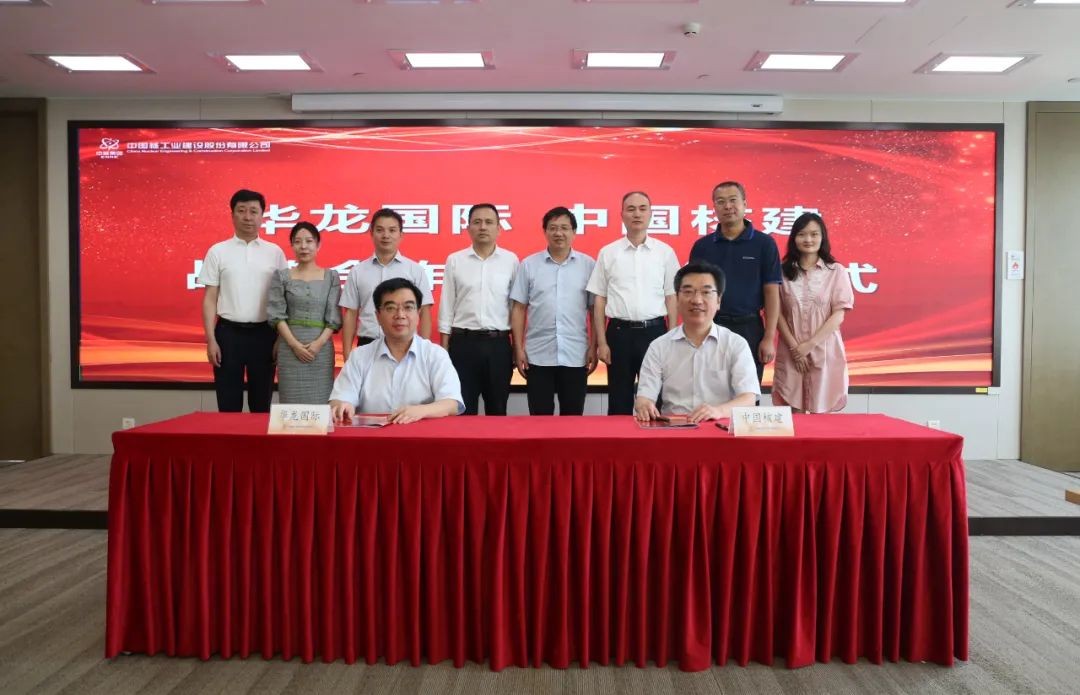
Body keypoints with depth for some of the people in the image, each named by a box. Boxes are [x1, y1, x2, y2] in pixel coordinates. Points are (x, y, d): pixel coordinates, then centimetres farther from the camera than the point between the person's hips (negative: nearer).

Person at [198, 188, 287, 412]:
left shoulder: (275, 252, 4)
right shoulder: (218, 251, 3)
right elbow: (210, 299, 2)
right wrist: (211, 339, -5)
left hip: (263, 333, 1)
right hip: (229, 332, 0)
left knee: (262, 404, 9)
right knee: (229, 404, 5)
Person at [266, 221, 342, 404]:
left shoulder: (331, 277, 6)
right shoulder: (281, 276, 5)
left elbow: (334, 316, 1)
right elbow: (277, 315, -1)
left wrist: (319, 342, -12)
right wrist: (295, 344, -12)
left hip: (321, 347, 0)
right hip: (290, 347, 0)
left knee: (320, 402, 2)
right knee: (292, 402, 1)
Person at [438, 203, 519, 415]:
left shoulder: (511, 260, 3)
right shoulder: (454, 260, 4)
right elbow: (446, 306, 5)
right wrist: (444, 348, 2)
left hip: (498, 344, 0)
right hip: (463, 343, 0)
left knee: (497, 409, 11)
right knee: (463, 409, 5)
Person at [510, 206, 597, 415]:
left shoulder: (588, 265, 3)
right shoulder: (528, 265, 4)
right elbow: (518, 309, 4)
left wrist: (594, 347, 0)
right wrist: (518, 348, -1)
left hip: (575, 356, 0)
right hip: (538, 355, 0)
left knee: (573, 418, 9)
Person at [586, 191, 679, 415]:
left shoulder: (665, 252, 4)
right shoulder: (608, 253, 4)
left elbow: (671, 298, 5)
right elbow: (599, 300, 4)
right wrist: (601, 342, -1)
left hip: (654, 331, 0)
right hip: (619, 332, 0)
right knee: (619, 401, 8)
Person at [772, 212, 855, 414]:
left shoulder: (836, 271, 2)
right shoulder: (783, 271, 4)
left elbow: (839, 315, -3)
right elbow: (778, 313, 1)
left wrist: (809, 345, -11)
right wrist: (794, 347, -8)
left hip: (824, 352, 0)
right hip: (791, 353, 1)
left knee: (822, 412, 3)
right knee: (794, 413, 1)